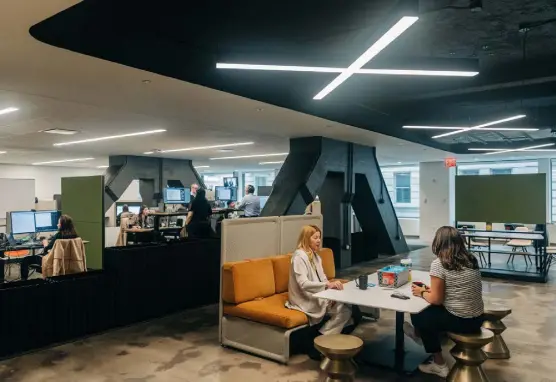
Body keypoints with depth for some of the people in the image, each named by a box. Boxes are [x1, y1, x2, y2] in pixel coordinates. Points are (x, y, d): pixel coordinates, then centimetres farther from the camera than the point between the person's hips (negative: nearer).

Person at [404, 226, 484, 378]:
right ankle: (422, 335, 48)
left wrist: (422, 293, 6)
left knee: (418, 316, 15)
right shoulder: (471, 260, 5)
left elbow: (436, 300, -12)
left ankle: (439, 365, 22)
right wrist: (433, 289, 17)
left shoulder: (439, 264, -15)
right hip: (477, 319, 8)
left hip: (460, 321, -7)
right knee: (430, 311, 24)